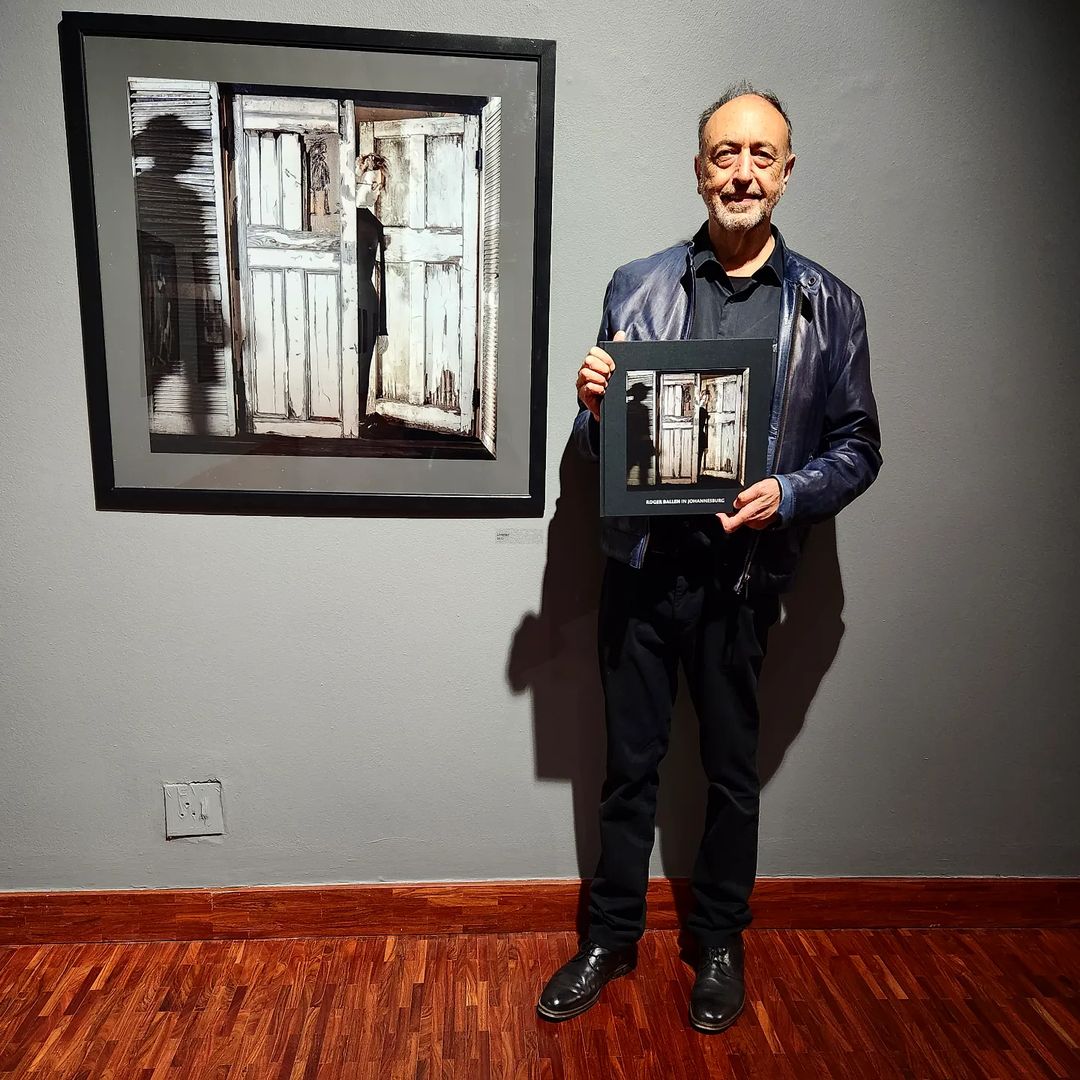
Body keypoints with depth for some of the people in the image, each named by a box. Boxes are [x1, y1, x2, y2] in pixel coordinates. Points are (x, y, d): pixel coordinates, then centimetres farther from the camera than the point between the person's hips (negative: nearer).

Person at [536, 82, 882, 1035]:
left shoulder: (829, 305, 1)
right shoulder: (636, 288, 3)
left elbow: (857, 446, 3)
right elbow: (597, 448, 6)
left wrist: (788, 494, -16)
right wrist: (594, 407, -16)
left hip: (743, 574, 0)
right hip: (640, 565, 1)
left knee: (732, 771, 15)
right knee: (630, 764, 14)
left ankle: (721, 944, 39)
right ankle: (612, 938, 36)